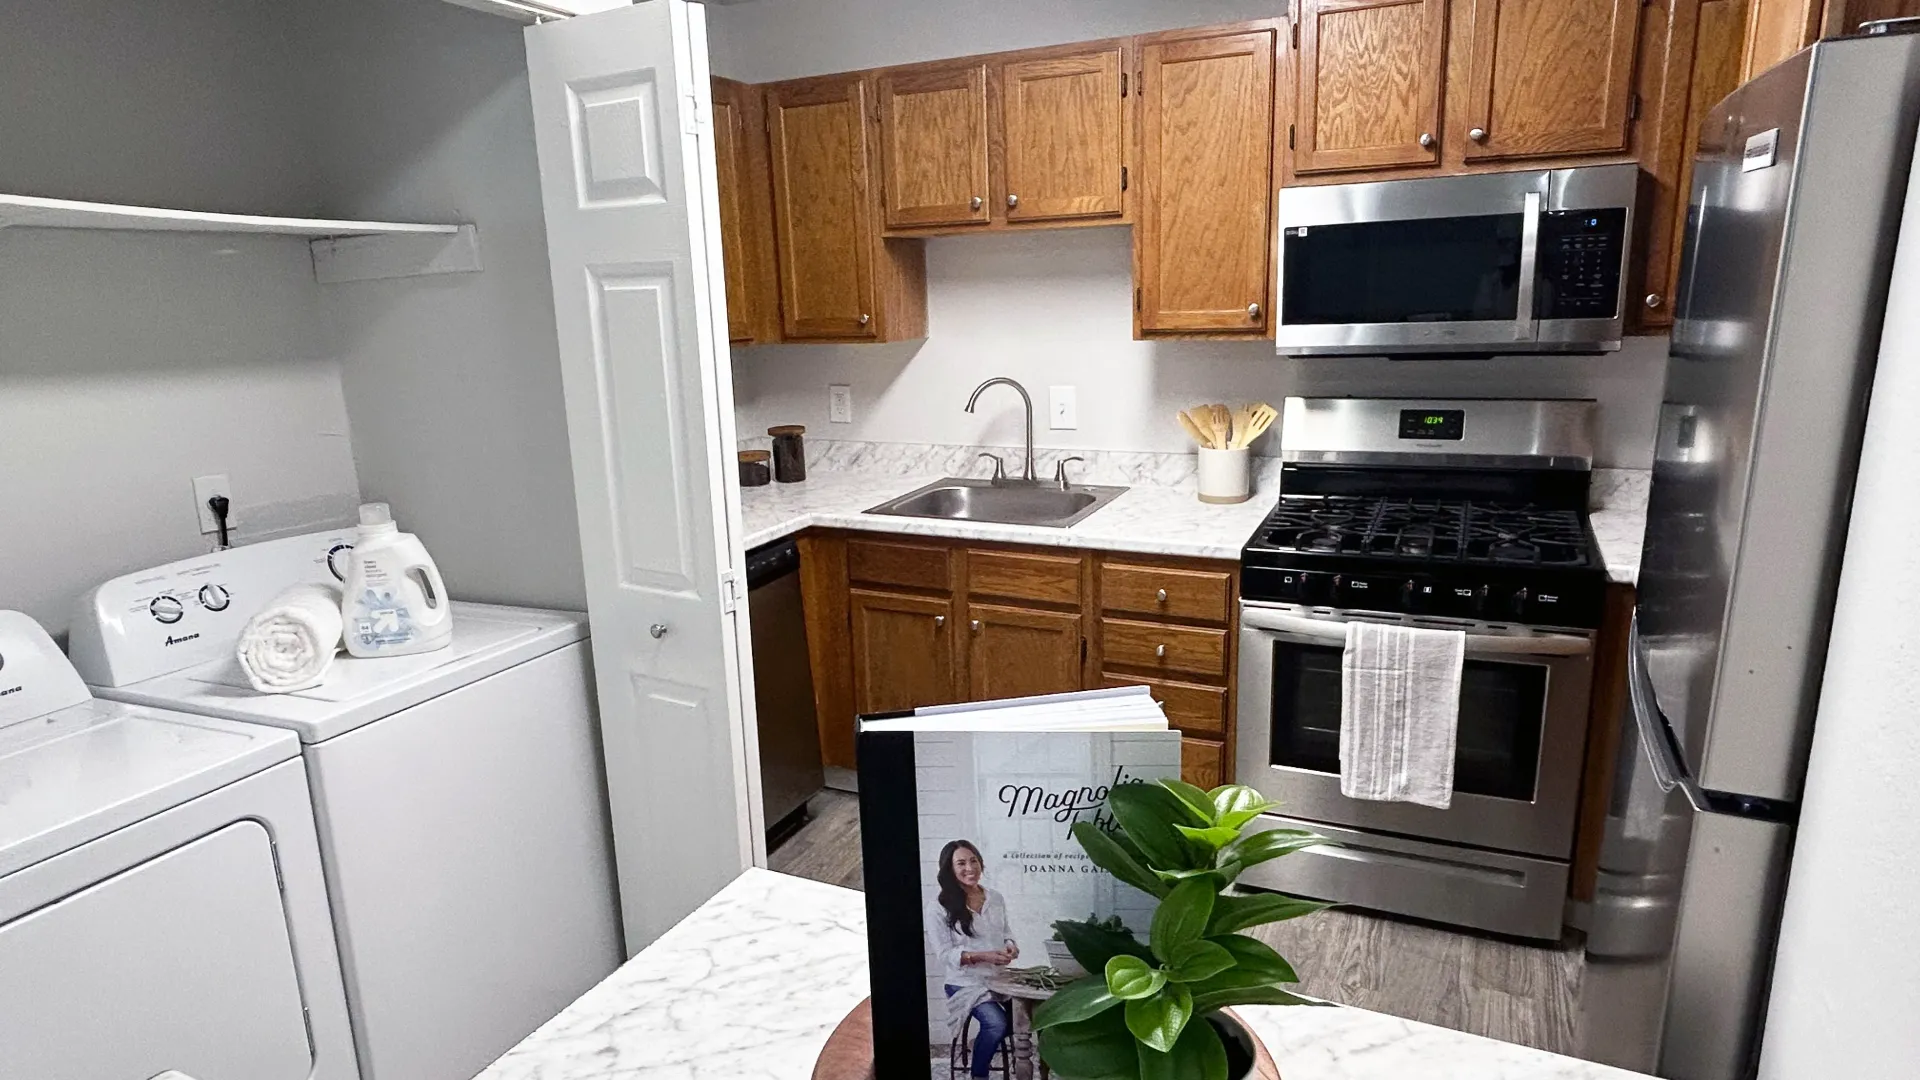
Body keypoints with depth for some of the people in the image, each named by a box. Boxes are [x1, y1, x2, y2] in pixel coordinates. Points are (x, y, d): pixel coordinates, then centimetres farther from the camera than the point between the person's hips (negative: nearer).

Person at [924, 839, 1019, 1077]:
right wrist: (983, 956, -23)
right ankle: (979, 1073, 1)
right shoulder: (939, 908, -10)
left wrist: (1011, 947, -9)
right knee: (996, 1023, -26)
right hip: (966, 983, -5)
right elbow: (946, 955, -11)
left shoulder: (996, 899, 6)